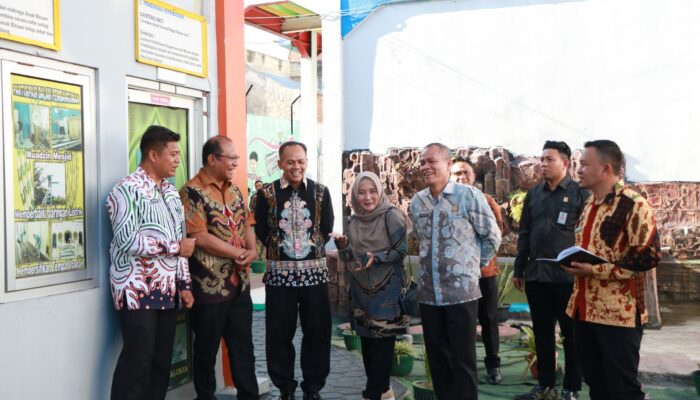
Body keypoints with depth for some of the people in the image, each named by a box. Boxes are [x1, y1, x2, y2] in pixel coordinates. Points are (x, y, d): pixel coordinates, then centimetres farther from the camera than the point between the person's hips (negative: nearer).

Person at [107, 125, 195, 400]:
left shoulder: (171, 192, 14)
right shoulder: (127, 190, -11)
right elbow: (126, 241, -21)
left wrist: (184, 284, 12)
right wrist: (175, 246, -13)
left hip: (167, 291, 7)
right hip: (138, 292, -7)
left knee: (162, 362, 11)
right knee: (137, 362, -4)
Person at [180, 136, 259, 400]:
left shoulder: (234, 189, 11)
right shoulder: (192, 191, -13)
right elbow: (200, 237, -20)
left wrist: (252, 250, -6)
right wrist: (239, 253, -13)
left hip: (240, 283, 7)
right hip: (210, 286, -7)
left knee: (243, 346, 14)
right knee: (207, 349, 8)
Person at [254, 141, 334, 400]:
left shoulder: (320, 192, 5)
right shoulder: (267, 194, 0)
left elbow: (327, 229, 7)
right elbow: (261, 231, 2)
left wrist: (311, 249, 4)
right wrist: (279, 250, 4)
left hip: (315, 271, 1)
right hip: (279, 273, -1)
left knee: (317, 332, 7)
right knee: (280, 334, 5)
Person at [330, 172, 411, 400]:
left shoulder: (391, 216, -11)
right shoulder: (354, 221, 6)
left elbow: (401, 250, -13)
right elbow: (349, 257, 10)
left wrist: (376, 258, -25)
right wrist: (342, 245, -10)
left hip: (387, 289, -6)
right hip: (361, 288, 6)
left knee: (382, 340, -3)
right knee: (367, 339, 12)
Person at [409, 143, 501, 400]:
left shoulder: (469, 195, -9)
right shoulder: (416, 202, 6)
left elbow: (492, 236, 0)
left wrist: (476, 264, 6)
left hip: (461, 291, -5)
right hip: (428, 292, 5)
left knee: (463, 358, 3)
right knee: (437, 356, 13)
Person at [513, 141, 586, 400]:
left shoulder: (580, 194, -3)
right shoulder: (533, 194, 12)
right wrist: (519, 269, 13)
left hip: (567, 276, -5)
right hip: (535, 275, 5)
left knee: (571, 334, 6)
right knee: (542, 332, 12)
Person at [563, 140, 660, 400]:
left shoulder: (633, 205, -13)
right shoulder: (589, 205, 15)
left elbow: (649, 255, -20)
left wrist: (595, 270, -21)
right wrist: (573, 263, 3)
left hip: (618, 313, -8)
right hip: (584, 308, 8)